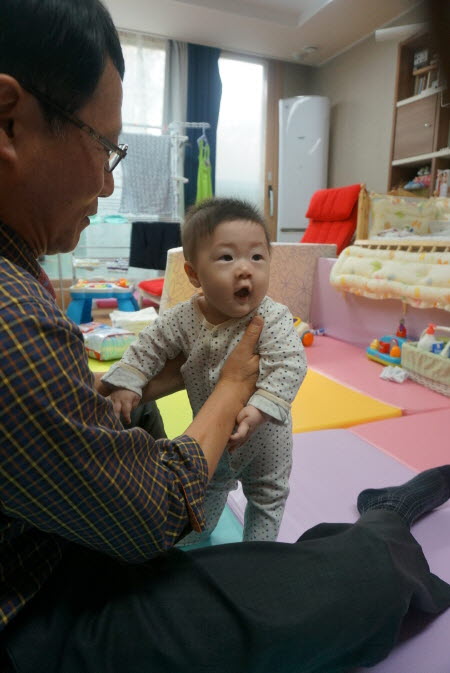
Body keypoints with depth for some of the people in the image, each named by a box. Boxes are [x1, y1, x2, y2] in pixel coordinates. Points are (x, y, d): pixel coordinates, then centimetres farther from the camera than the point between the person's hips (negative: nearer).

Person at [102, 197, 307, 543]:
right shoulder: (183, 319, -21)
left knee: (268, 495, 21)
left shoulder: (274, 319, -31)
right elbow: (148, 349, -9)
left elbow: (290, 365, -37)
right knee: (208, 487, 31)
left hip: (263, 435, -3)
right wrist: (126, 384, -19)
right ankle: (190, 541, 58)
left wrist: (259, 409, -47)